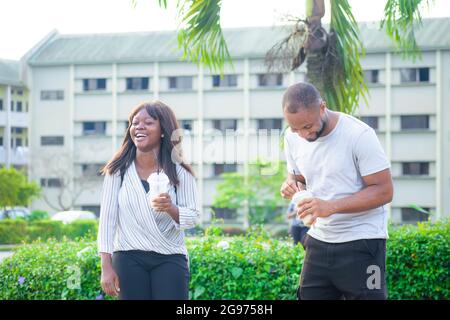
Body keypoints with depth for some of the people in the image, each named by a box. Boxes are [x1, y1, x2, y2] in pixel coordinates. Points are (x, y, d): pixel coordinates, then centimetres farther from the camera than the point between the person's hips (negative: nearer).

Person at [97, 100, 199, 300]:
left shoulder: (179, 172, 0)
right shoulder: (118, 170, 1)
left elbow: (192, 217, -1)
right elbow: (108, 217, 0)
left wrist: (171, 208, -24)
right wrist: (106, 267, -5)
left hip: (170, 259, 0)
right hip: (129, 259, 1)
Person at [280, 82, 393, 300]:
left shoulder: (359, 135, -15)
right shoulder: (292, 138, 3)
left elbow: (384, 191, -15)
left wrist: (331, 207, -25)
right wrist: (290, 184, -6)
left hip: (361, 243, -5)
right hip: (319, 240, 6)